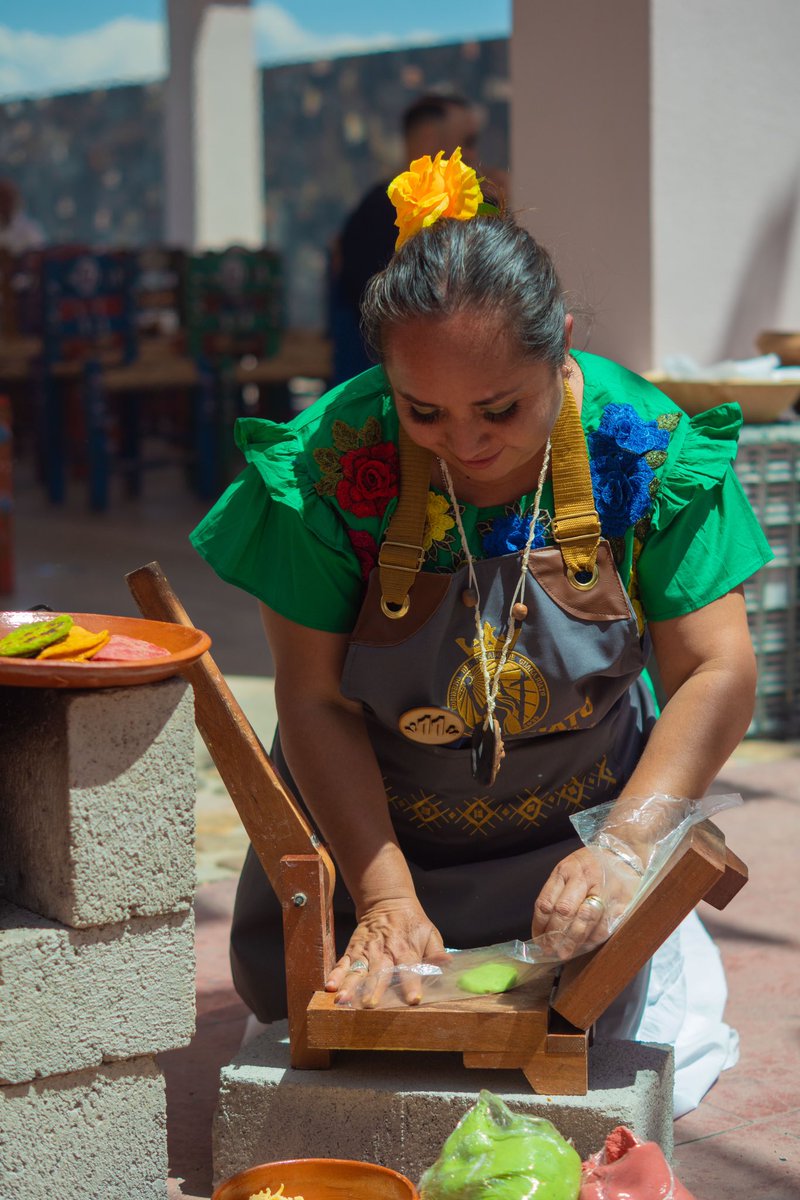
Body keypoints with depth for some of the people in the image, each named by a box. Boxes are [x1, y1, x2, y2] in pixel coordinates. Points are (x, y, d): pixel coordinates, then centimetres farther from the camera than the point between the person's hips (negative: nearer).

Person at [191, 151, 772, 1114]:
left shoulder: (645, 448, -21)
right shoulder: (331, 459, -24)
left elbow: (716, 673, -18)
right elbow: (314, 701, -17)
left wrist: (626, 847, -31)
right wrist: (384, 897, -25)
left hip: (577, 828, 0)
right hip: (370, 830, 0)